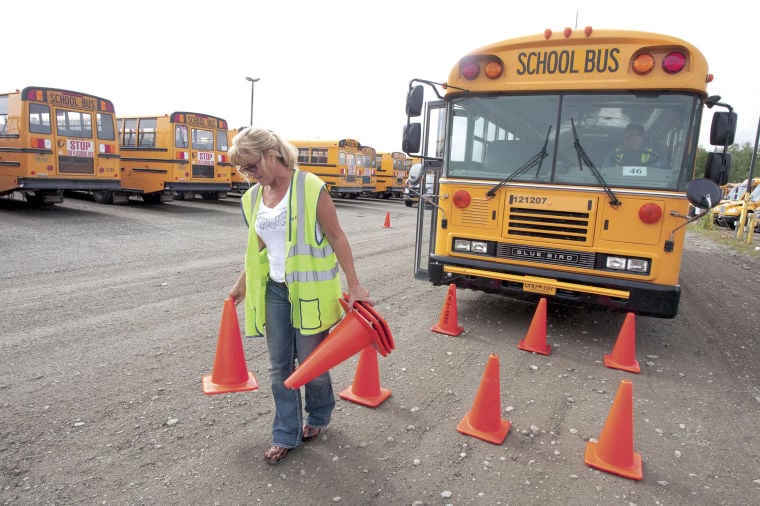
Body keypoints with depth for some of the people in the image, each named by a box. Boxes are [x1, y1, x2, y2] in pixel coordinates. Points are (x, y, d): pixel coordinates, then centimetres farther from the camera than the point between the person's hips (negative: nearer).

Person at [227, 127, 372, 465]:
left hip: (309, 290, -5)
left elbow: (337, 238, -10)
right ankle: (286, 435, 27)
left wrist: (354, 286, -10)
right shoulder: (253, 197, 6)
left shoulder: (310, 188, -13)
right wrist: (242, 284, 23)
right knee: (280, 366, 10)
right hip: (274, 290, 6)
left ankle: (318, 415, 36)